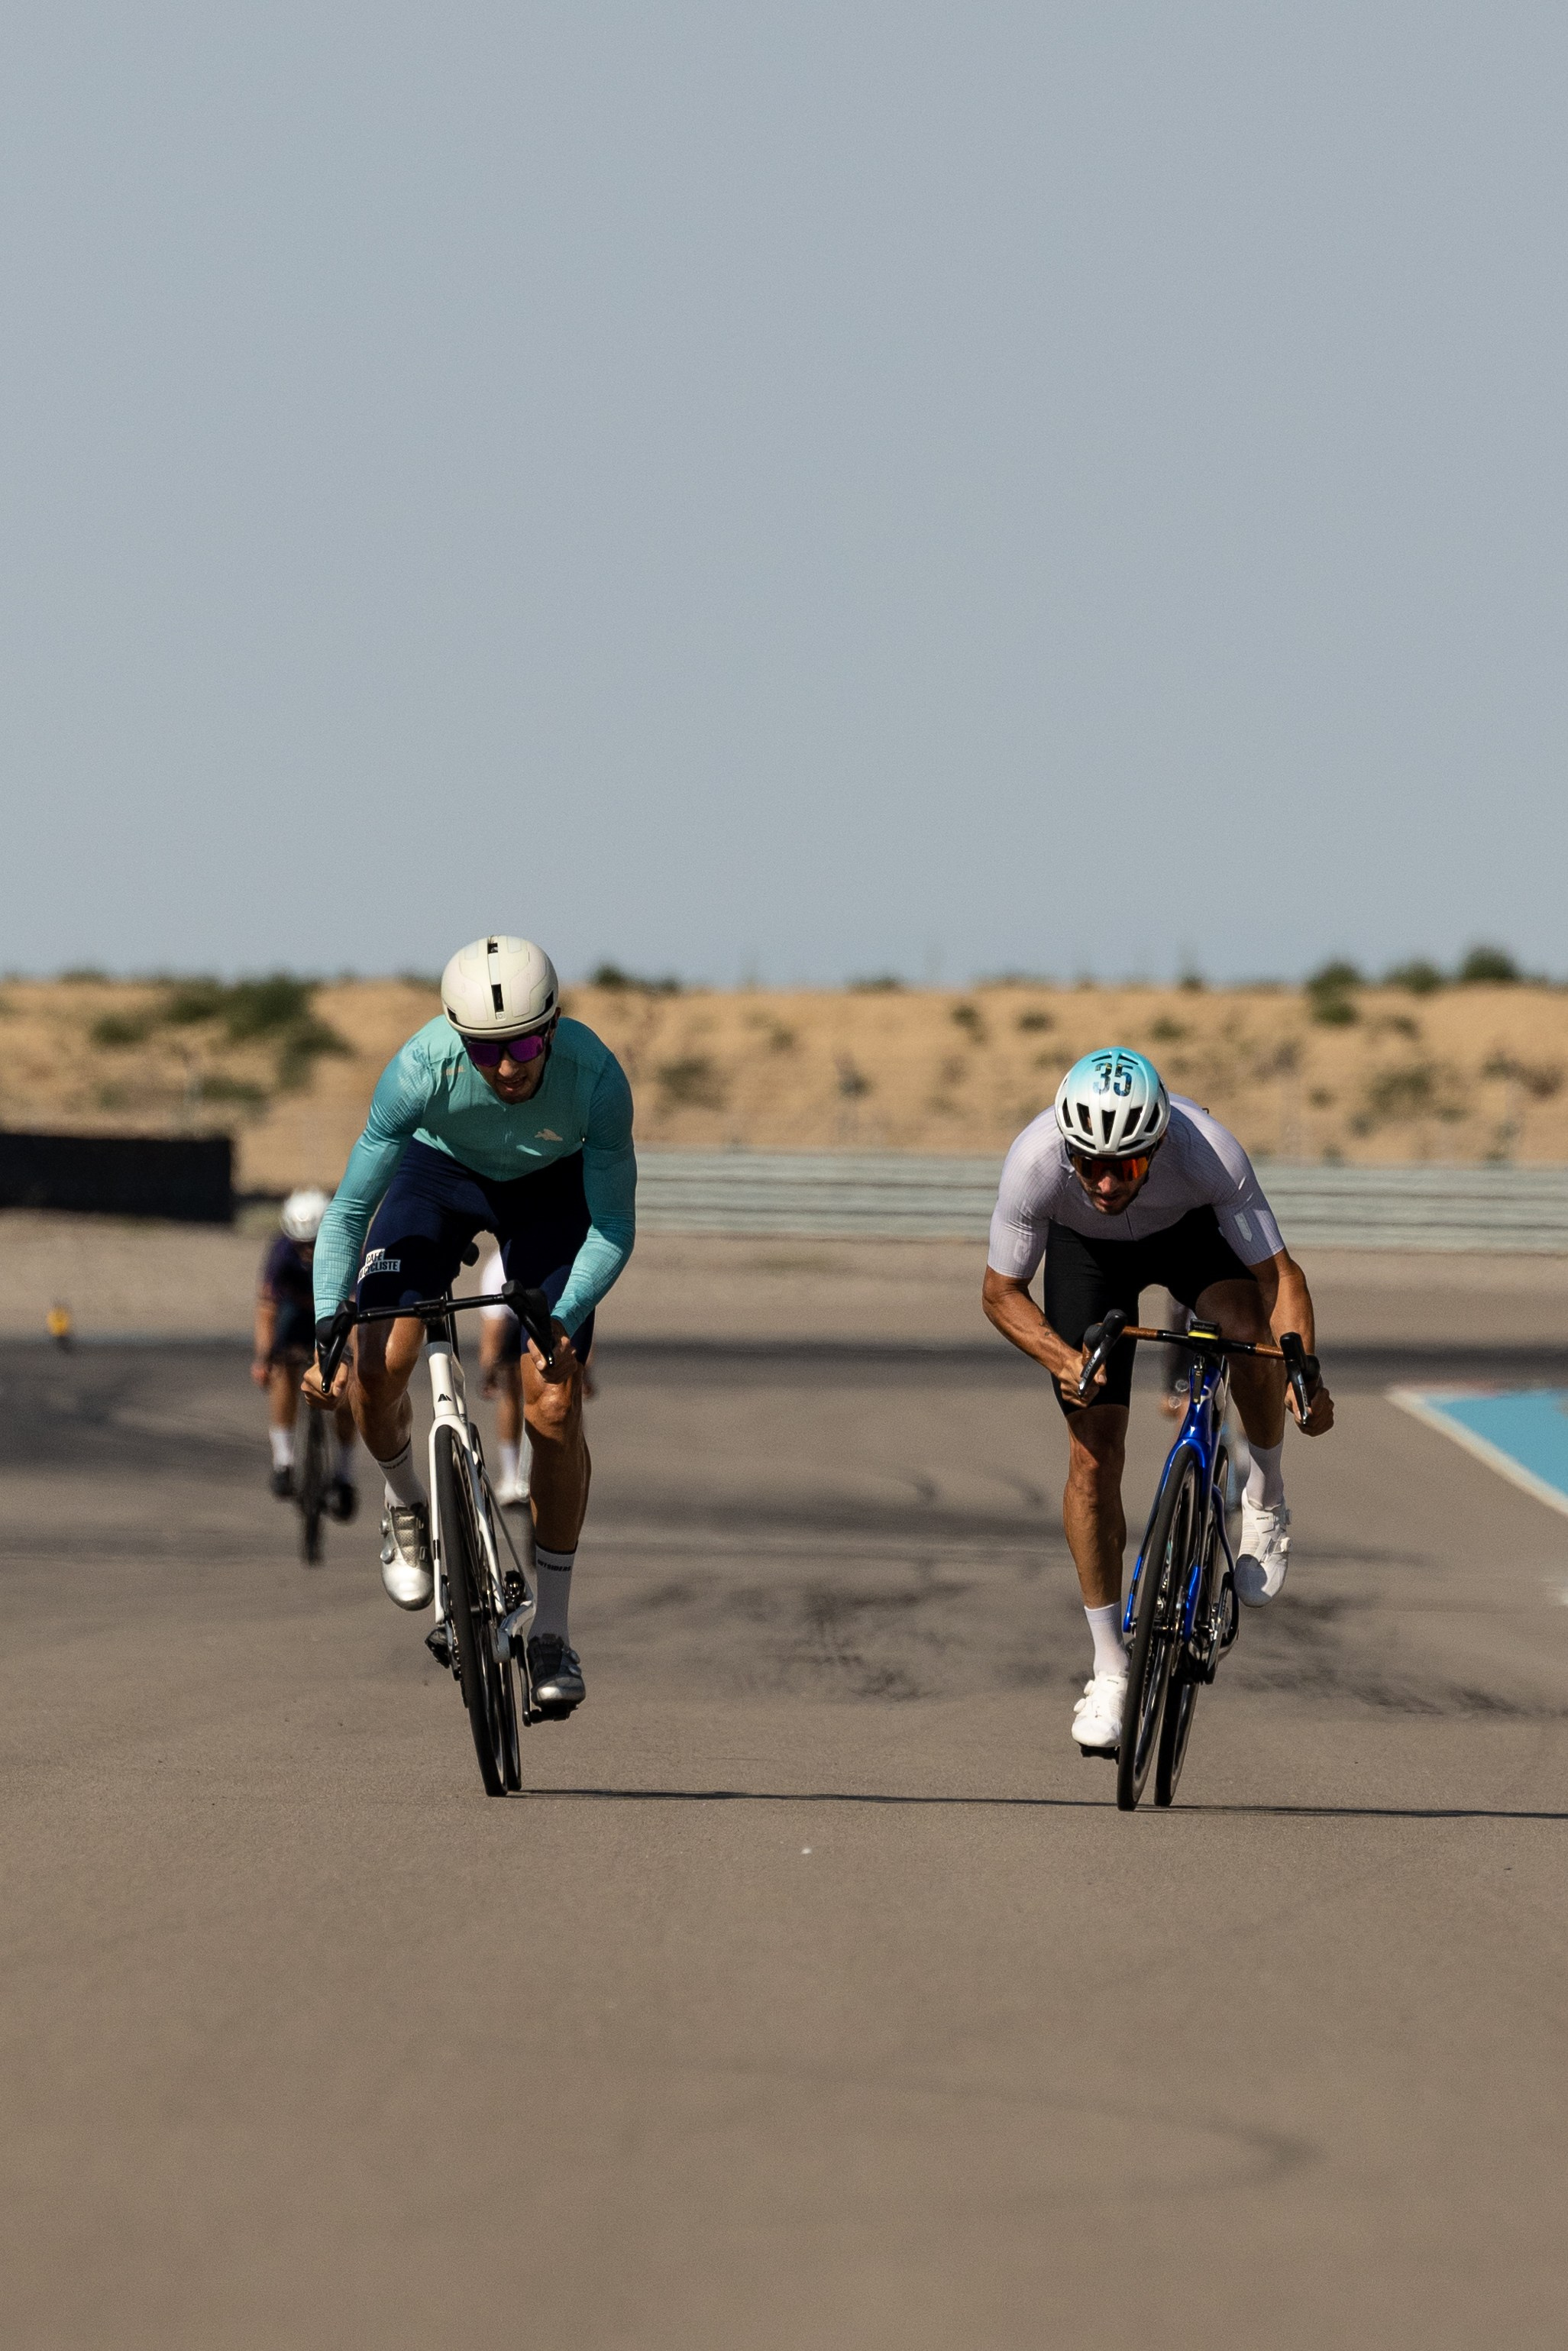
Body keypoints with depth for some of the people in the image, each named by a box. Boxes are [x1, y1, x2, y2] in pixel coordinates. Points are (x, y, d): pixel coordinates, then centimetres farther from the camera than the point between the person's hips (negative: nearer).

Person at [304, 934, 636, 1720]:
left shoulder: (596, 1078, -36)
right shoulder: (421, 1068, -36)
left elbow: (614, 1227, -23)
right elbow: (350, 1207, -26)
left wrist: (564, 1319, -36)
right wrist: (326, 1328, -34)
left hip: (549, 1187, 0)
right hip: (440, 1168, 0)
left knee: (553, 1410, -10)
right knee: (376, 1368, -20)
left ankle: (550, 1633, 5)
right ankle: (407, 1508, 13)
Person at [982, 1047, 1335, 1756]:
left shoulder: (1207, 1152, -39)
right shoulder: (1035, 1160, -37)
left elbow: (1279, 1272, -30)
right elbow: (1002, 1292, -22)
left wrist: (1305, 1369, -46)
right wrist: (1061, 1358, -40)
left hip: (1190, 1229, -1)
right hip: (1086, 1248, 1)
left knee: (1250, 1327, -34)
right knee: (1093, 1457, -9)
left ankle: (1266, 1500, -6)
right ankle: (1110, 1669, 4)